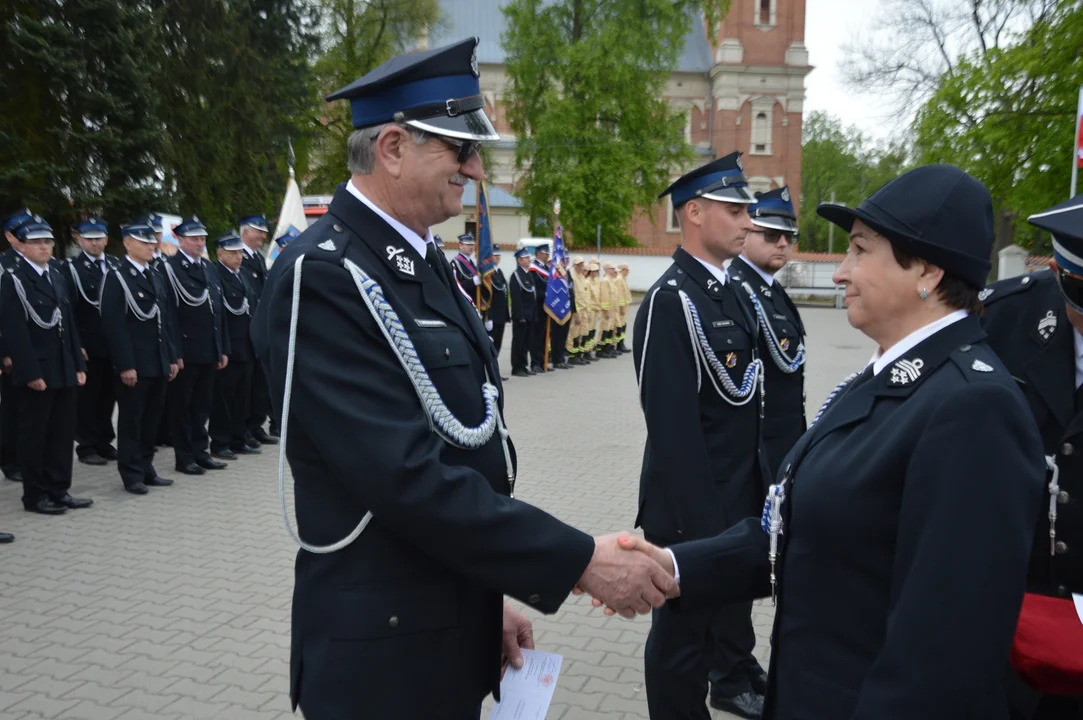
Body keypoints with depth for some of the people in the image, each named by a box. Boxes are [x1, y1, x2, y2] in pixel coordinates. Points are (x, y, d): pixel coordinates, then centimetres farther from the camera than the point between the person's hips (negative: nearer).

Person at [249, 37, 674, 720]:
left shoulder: (424, 263, 8)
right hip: (385, 648, -8)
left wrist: (489, 598, 12)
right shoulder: (322, 276, -21)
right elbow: (407, 476, -27)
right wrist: (580, 562, -23)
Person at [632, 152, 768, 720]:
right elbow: (673, 427, -24)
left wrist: (758, 485, 11)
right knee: (684, 629, 11)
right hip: (695, 509, -9)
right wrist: (699, 521, -22)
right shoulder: (671, 300, -21)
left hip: (740, 496, 9)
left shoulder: (730, 292, 8)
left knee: (735, 598, 29)